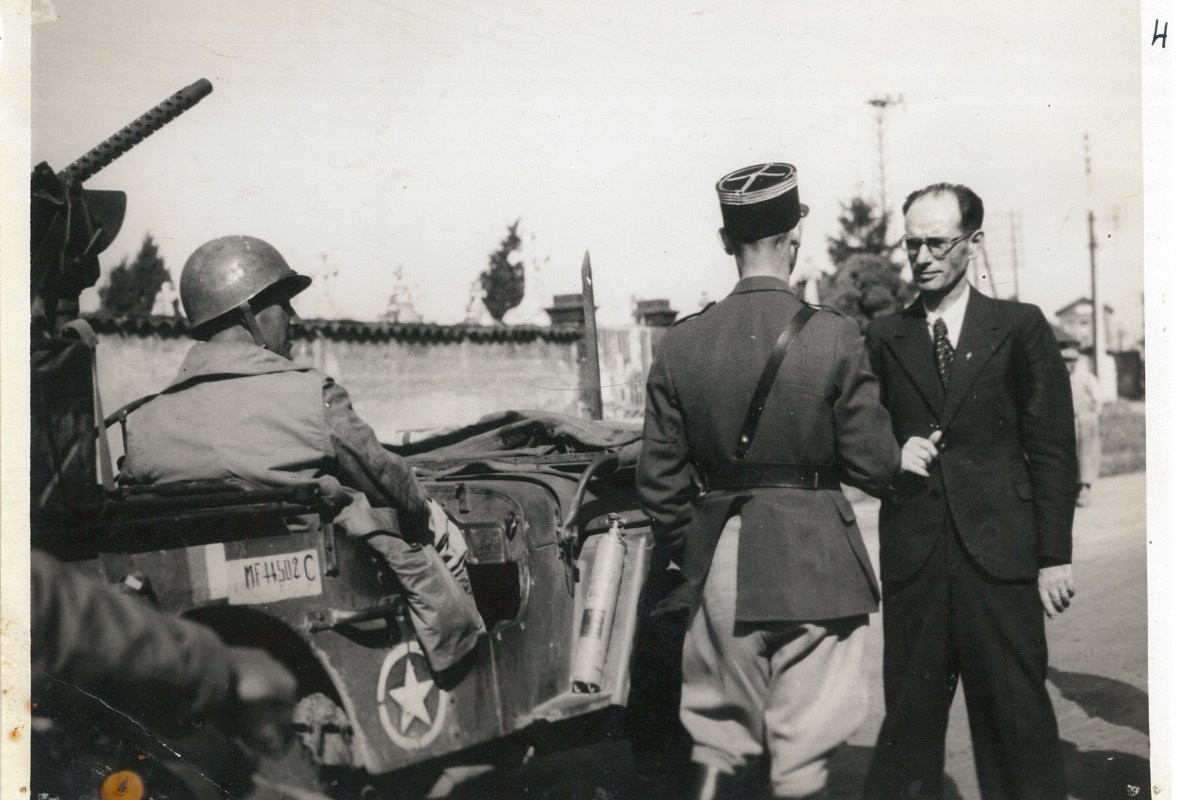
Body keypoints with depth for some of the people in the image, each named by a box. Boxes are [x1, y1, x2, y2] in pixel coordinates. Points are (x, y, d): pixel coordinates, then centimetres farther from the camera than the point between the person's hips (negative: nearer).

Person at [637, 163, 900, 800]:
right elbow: (873, 467, -6)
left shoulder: (680, 344, 0)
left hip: (719, 563, 3)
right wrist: (908, 458, 17)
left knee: (718, 742, 16)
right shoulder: (834, 338, -10)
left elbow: (659, 483, 4)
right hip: (813, 565, -3)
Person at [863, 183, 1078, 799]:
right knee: (909, 711, 5)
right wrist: (893, 454, -9)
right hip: (913, 555, 2)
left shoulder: (1020, 327, 5)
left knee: (1016, 716, 3)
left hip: (1000, 553, -1)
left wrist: (1054, 555, -2)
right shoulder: (884, 337, 10)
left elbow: (1052, 448, 3)